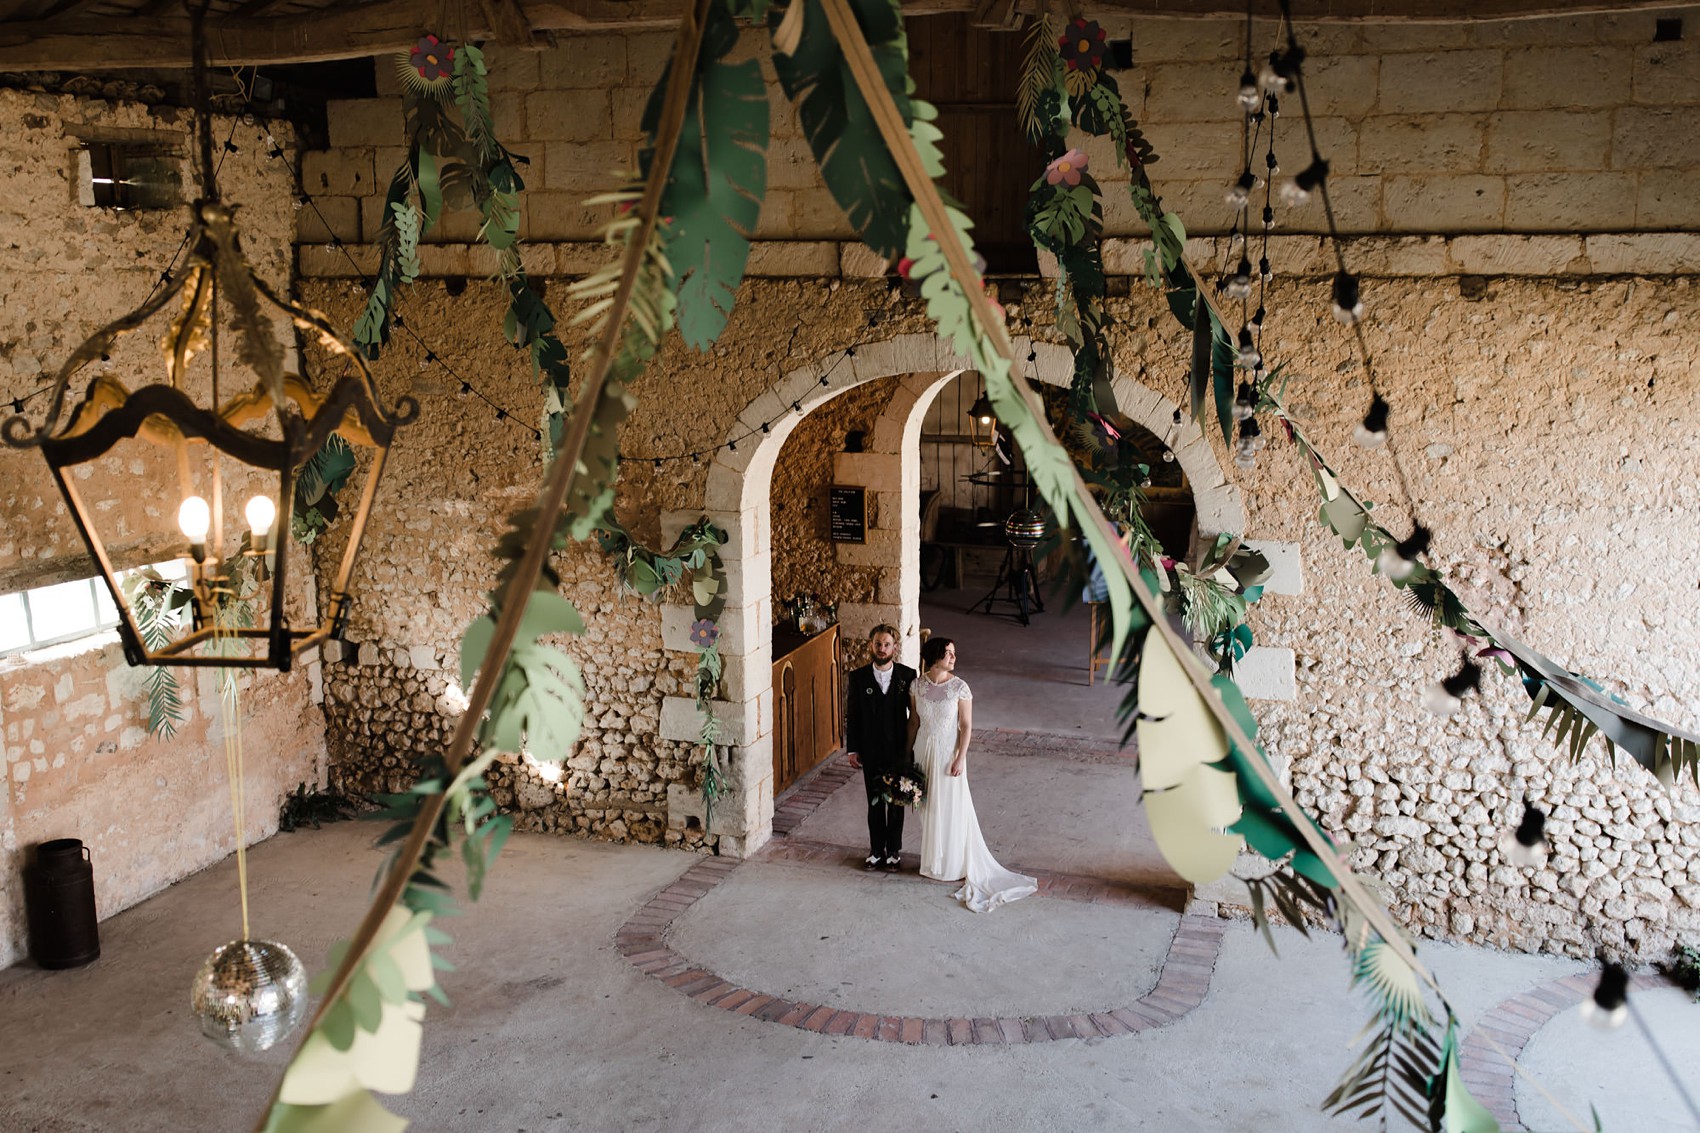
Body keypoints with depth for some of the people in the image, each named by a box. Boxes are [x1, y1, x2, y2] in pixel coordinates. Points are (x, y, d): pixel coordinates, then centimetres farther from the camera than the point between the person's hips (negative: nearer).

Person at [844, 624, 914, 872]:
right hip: (870, 753, 1)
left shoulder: (907, 675, -8)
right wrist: (852, 749, -2)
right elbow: (852, 716, 0)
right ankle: (877, 851, 26)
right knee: (875, 804, 12)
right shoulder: (859, 677, -5)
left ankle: (894, 852, 25)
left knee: (896, 804, 11)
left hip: (898, 751, -1)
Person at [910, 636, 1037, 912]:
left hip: (948, 751, -3)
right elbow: (913, 720, 5)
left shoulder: (959, 687, -13)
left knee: (951, 806, 4)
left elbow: (966, 725, -10)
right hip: (924, 750, 3)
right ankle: (932, 861, 30)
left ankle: (955, 864, 19)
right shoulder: (918, 685, -4)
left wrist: (960, 758, -14)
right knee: (928, 806, 14)